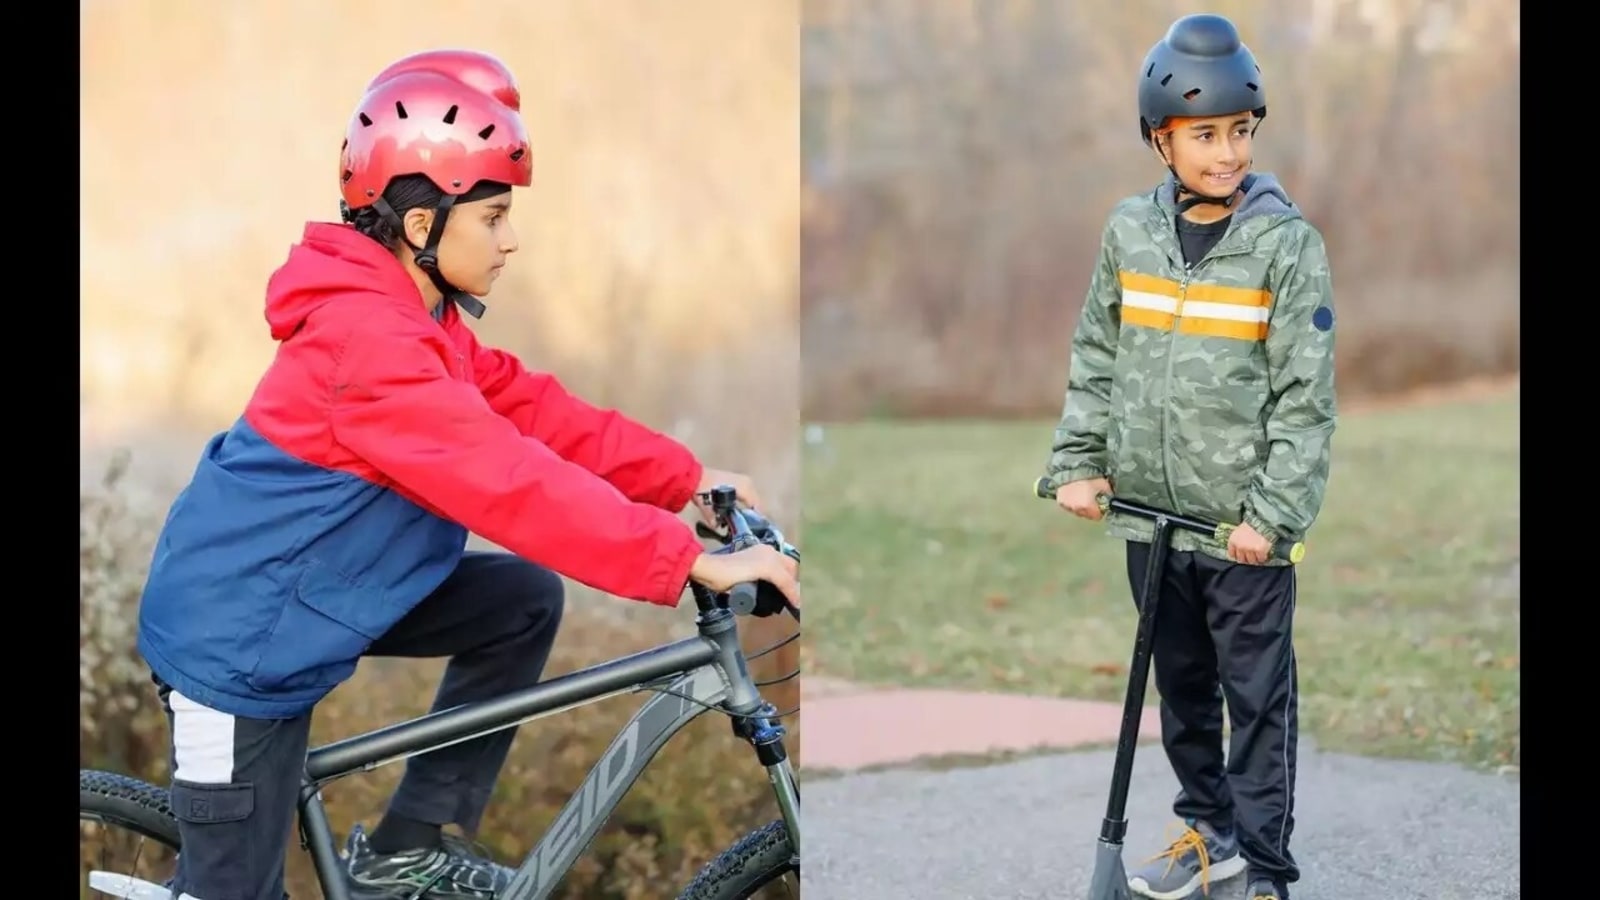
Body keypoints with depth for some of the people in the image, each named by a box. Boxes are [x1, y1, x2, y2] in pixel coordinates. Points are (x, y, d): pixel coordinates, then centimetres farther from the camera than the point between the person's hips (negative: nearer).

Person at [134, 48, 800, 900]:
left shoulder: (411, 316, 4)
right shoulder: (369, 338, -28)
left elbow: (533, 412, 4)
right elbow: (513, 480, -34)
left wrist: (689, 478, -3)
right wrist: (692, 561, -34)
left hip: (300, 595, 10)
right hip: (238, 638, -10)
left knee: (525, 601, 5)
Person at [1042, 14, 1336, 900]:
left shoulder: (1286, 242, -10)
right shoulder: (1129, 230, 1)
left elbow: (1306, 395, -10)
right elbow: (1096, 358, 10)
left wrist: (1273, 511, -16)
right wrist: (1078, 461, 1)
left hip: (1244, 525, -4)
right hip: (1149, 511, 4)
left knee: (1258, 699, 2)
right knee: (1180, 685, 18)